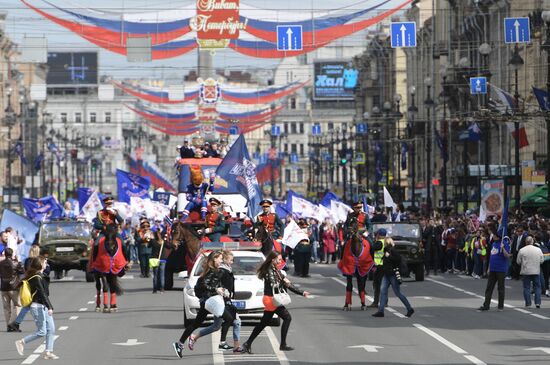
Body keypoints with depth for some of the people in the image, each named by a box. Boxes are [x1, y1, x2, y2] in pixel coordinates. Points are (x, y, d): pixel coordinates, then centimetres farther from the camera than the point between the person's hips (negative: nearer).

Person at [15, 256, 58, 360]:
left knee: (51, 329, 5)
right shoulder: (37, 278, -17)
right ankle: (21, 342, 5)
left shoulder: (40, 276, 13)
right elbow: (42, 293, -23)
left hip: (43, 307, 10)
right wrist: (49, 307, -26)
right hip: (38, 307, -10)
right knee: (41, 332, -7)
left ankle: (48, 352, 6)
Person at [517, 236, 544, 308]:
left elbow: (518, 261, -1)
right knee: (537, 287, 9)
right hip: (536, 271, 1)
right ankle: (537, 302, 2)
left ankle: (528, 303, 5)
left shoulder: (522, 250, -7)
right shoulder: (538, 250, -3)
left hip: (526, 272, -1)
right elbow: (542, 260, 3)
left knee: (526, 287, 6)